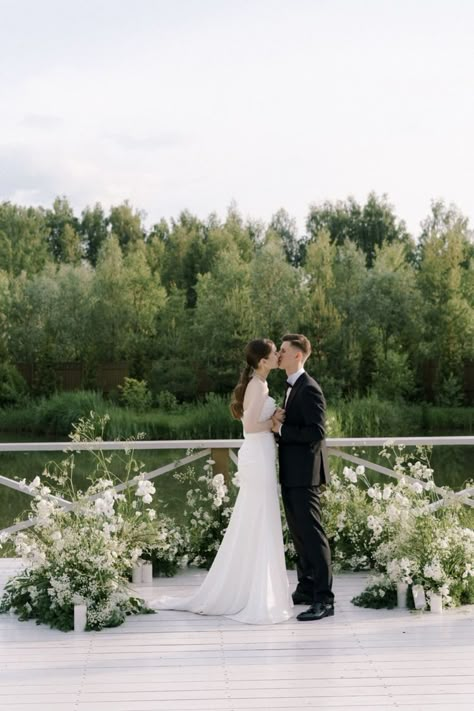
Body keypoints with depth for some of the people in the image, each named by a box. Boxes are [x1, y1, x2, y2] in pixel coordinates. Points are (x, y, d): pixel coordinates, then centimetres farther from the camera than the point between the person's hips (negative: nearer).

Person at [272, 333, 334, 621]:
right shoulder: (293, 387, 15)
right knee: (298, 532, 17)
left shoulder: (309, 389, -16)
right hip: (292, 473, 10)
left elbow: (316, 431, -24)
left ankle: (324, 599, -5)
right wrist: (280, 424, 5)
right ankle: (307, 589, 27)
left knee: (312, 533, -8)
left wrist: (281, 429, -18)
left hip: (304, 474, -10)